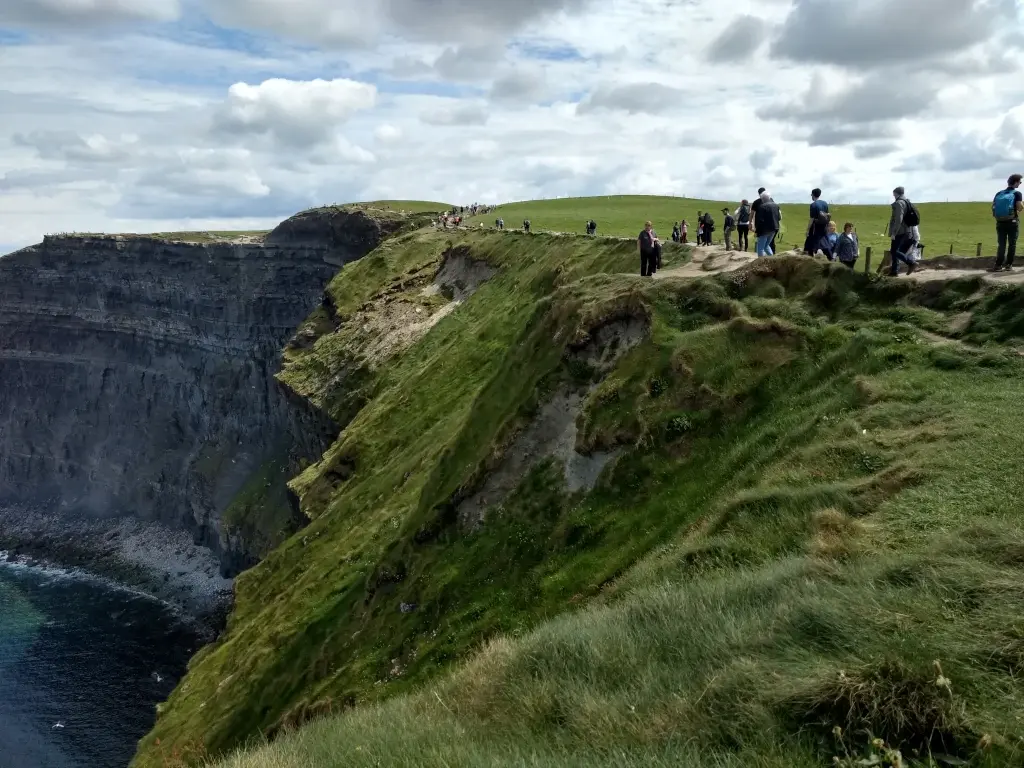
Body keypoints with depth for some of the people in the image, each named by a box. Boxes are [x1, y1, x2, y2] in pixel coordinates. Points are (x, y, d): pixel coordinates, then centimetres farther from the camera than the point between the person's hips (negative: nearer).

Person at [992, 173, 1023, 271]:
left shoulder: (999, 194, 7)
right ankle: (1009, 265, 5)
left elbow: (993, 207, 3)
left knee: (1002, 245, 7)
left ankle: (998, 265, 0)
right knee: (1012, 244, 6)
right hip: (1012, 222, -4)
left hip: (1000, 223, 4)